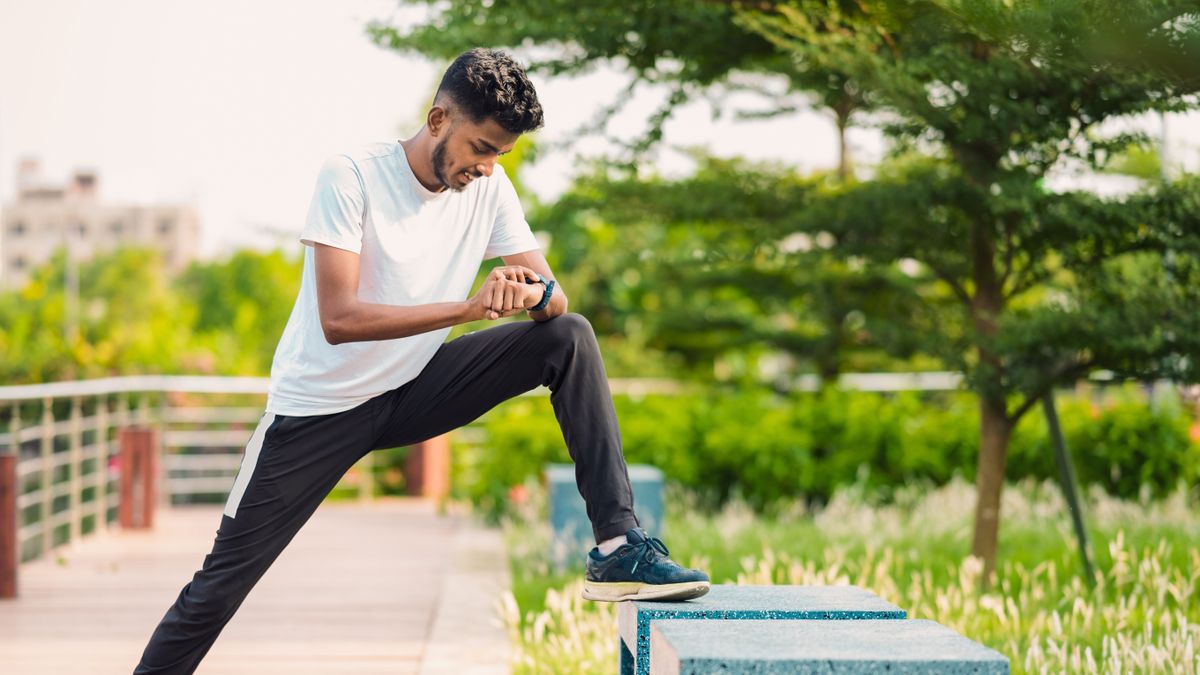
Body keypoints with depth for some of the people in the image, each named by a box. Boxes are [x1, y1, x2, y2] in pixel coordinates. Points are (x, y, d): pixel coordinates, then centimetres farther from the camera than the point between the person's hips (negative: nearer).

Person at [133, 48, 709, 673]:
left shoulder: (489, 187, -4)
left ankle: (617, 545, -18)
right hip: (321, 408, -4)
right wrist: (469, 306, -35)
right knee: (222, 583, -5)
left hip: (416, 390, 4)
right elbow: (339, 318, -28)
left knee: (570, 338, -14)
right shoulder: (350, 178, -19)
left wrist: (531, 291, -32)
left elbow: (555, 299, -6)